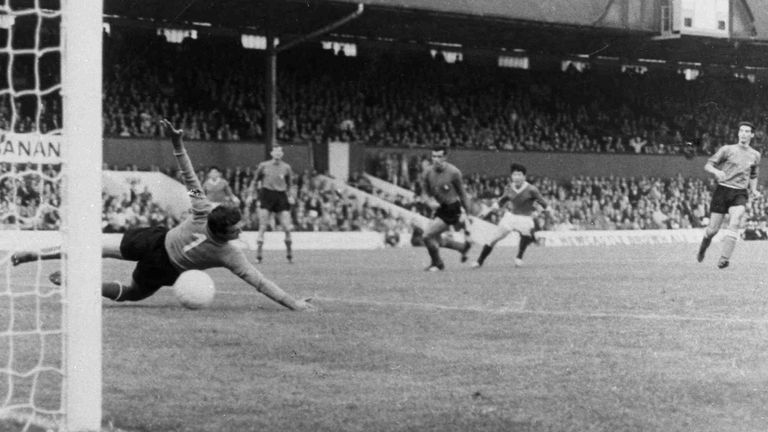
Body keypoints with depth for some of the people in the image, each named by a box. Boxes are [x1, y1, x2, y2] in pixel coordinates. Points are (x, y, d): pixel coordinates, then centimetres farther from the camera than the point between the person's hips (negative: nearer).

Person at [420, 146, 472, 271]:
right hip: (440, 209, 7)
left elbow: (462, 192, -5)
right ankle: (464, 246, 40)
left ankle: (437, 263, 9)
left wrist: (465, 212, -4)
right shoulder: (428, 172, -2)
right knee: (437, 240, 15)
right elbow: (427, 190, 12)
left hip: (452, 210, -7)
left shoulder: (453, 172, -15)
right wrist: (431, 200, -9)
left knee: (427, 235, -14)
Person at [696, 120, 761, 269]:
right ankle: (703, 247, 32)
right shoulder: (727, 149, 3)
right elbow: (708, 165, 1)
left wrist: (754, 190, 10)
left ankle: (724, 259, -30)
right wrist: (716, 172, -21)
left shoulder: (755, 155, 14)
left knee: (734, 223, -24)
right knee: (713, 229, -1)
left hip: (740, 194, 1)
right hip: (722, 190, -1)